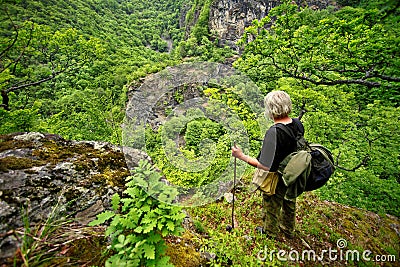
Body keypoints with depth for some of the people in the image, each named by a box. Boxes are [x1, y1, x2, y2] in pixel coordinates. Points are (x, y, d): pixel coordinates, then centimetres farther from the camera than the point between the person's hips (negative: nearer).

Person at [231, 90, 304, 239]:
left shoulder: (273, 133, -35)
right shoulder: (298, 124, -11)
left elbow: (266, 166, -33)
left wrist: (241, 156, -28)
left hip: (276, 180, -7)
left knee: (271, 207, 22)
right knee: (289, 204, 31)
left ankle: (270, 232, 49)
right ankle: (289, 230, 57)